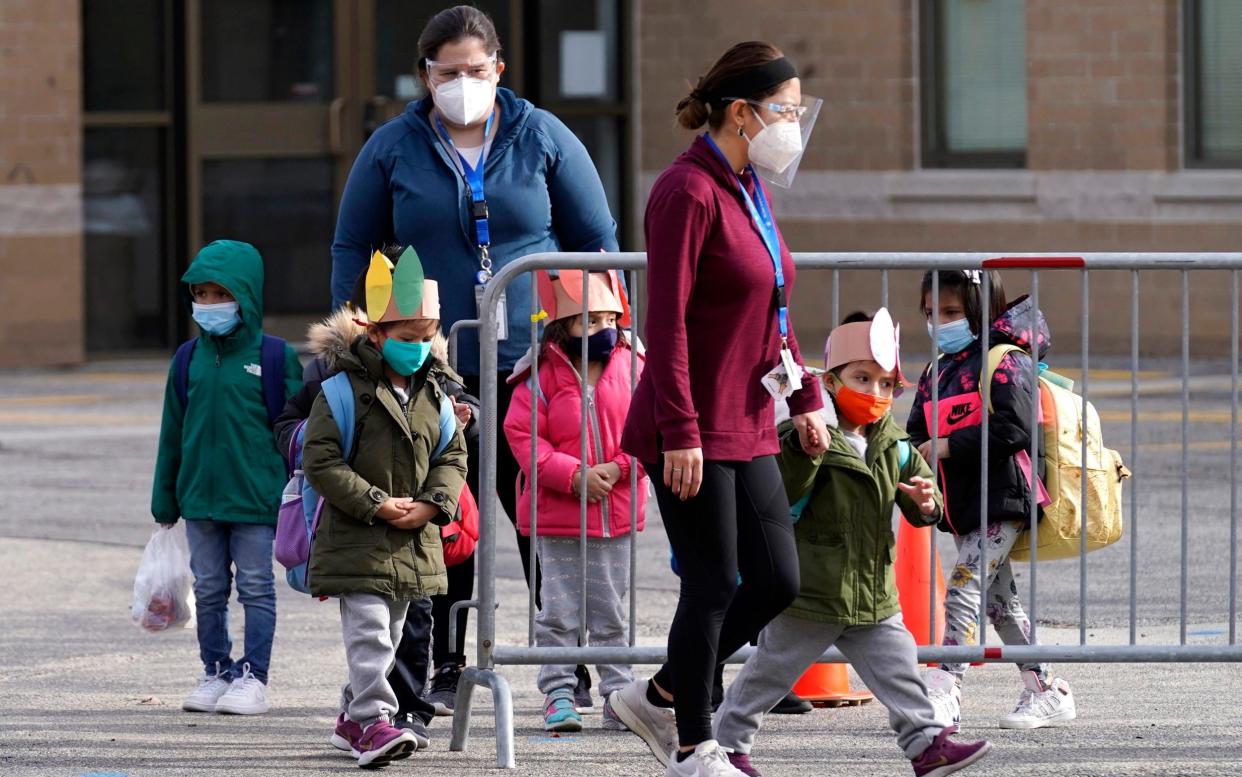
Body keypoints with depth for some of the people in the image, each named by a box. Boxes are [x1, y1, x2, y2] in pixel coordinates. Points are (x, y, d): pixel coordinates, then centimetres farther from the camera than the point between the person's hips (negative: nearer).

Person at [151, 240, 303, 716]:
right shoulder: (189, 360, 6)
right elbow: (172, 433, 11)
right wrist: (165, 501, 11)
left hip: (255, 497, -4)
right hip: (200, 494, 4)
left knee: (256, 587, 2)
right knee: (209, 589, 10)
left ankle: (252, 677, 6)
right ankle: (216, 673, 19)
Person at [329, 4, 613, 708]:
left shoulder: (542, 139, 4)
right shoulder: (392, 149, 4)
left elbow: (597, 241, 9)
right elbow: (353, 251, 11)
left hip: (534, 365, 0)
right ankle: (443, 668, 13)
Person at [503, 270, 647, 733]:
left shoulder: (632, 368, 1)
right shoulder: (542, 375, -7)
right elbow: (522, 434, -9)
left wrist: (618, 468, -13)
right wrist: (573, 475, -17)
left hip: (617, 514, 2)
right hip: (558, 516, -2)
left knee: (613, 614, 9)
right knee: (560, 612, 2)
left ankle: (619, 695, 13)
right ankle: (558, 694, 8)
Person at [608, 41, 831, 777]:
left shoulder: (749, 191, 13)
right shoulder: (689, 192, -16)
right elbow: (667, 322, -19)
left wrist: (805, 399, 18)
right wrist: (680, 433, -22)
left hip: (748, 427, 9)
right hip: (695, 433, -9)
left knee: (778, 580, 7)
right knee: (714, 587, -2)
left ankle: (658, 696, 22)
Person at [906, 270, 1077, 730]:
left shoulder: (1004, 361, -9)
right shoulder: (937, 371, 16)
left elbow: (1012, 427, -20)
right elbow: (918, 430, 19)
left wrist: (950, 446, -19)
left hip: (1001, 498, -9)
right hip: (962, 503, 9)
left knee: (965, 588, -17)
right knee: (999, 599, 12)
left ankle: (944, 691, -23)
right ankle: (1045, 690, 20)